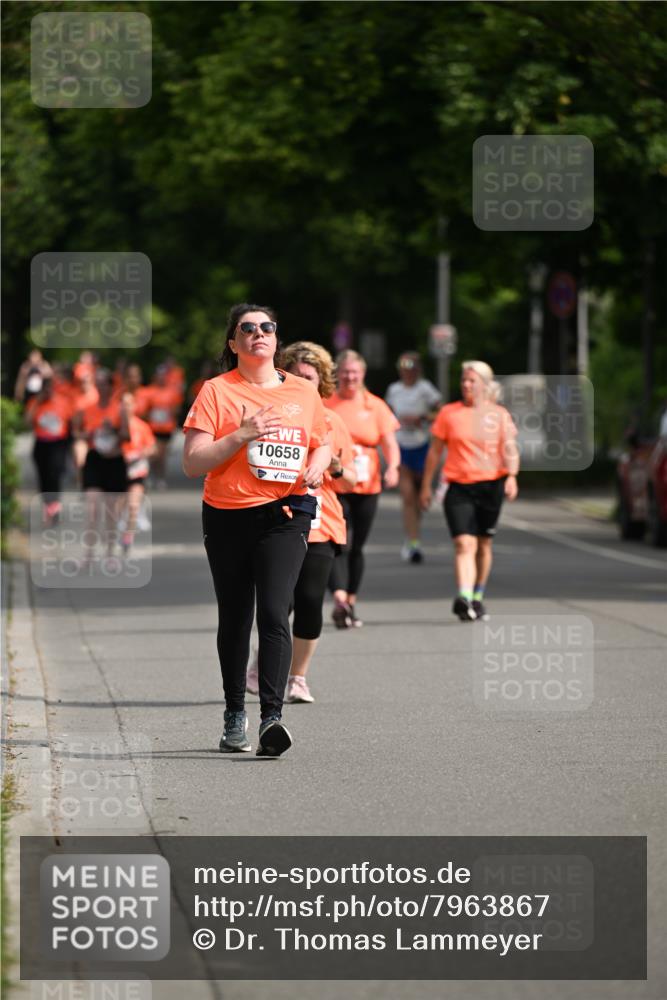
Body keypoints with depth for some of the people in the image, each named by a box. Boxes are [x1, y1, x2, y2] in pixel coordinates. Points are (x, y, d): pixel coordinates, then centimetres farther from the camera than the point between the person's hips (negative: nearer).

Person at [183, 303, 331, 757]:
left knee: (274, 613, -16)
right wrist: (241, 436, -18)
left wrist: (318, 464, 2)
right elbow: (192, 463, -7)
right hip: (228, 516, 0)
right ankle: (235, 715, 28)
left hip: (285, 515, 0)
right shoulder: (217, 391, 0)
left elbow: (323, 442, 25)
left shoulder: (302, 392, 9)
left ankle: (272, 718, -23)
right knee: (235, 618, 10)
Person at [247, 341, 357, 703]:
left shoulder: (332, 422, 10)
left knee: (310, 602, -4)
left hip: (321, 527, 2)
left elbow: (350, 482, 15)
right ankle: (261, 669, 12)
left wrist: (336, 467, -6)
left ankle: (297, 677, 11)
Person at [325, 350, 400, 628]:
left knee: (356, 547, 10)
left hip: (367, 487, 3)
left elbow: (390, 443, 4)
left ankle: (350, 604, 21)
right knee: (339, 545, -17)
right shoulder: (324, 405, 3)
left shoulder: (375, 406, 8)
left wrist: (393, 467, -14)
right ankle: (340, 600, -28)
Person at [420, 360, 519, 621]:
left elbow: (509, 448, 1)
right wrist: (426, 485, 9)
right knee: (464, 543, -16)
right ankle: (464, 598, -30)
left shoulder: (498, 414, 6)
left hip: (491, 485, 2)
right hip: (459, 486, -2)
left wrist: (511, 475, -17)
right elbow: (435, 451, 10)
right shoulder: (449, 413, 5)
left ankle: (478, 598, 28)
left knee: (484, 544, 12)